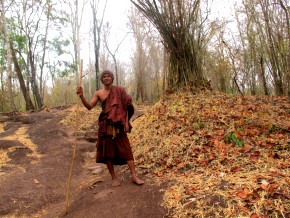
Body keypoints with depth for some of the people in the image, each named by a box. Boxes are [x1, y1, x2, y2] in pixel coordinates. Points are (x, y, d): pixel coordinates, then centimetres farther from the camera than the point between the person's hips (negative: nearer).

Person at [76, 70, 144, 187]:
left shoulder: (119, 90, 2)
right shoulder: (98, 93, 5)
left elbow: (126, 107, 1)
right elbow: (89, 107, -5)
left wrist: (126, 122, -6)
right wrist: (82, 96, -20)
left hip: (118, 125, -1)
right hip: (105, 125, 1)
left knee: (126, 149, -1)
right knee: (107, 151, 4)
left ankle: (134, 176, 6)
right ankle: (114, 178, 17)